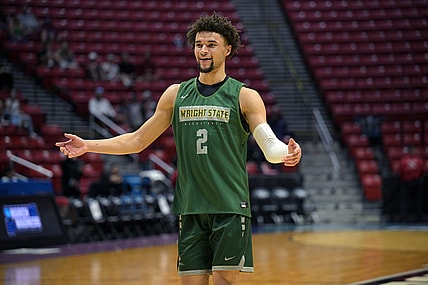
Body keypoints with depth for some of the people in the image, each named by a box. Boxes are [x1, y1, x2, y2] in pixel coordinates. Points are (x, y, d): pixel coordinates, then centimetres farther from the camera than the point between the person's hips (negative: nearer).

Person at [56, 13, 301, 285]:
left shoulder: (245, 96, 0)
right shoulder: (176, 94, 11)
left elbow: (270, 146, -7)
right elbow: (138, 140, 16)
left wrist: (287, 154, -31)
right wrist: (88, 146, 9)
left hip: (230, 208, -3)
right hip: (190, 209, 4)